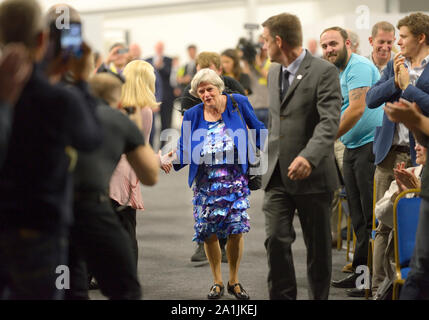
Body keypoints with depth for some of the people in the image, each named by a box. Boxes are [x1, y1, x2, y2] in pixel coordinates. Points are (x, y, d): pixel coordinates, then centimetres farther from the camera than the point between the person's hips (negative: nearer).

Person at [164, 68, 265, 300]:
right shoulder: (192, 115, 2)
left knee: (236, 231, -7)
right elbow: (183, 151, 2)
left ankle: (234, 281, 12)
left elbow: (256, 129, 9)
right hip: (206, 184, 2)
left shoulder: (238, 103, -2)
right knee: (209, 233, 1)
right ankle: (217, 282, 20)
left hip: (235, 181, -2)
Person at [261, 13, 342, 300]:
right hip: (278, 176, 6)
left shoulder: (324, 72, -11)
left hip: (312, 174, -6)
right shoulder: (274, 72, 13)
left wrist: (309, 157, -36)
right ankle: (282, 297, 3)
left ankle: (319, 296, 20)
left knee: (318, 245, 6)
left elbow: (330, 122, -21)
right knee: (276, 240, -4)